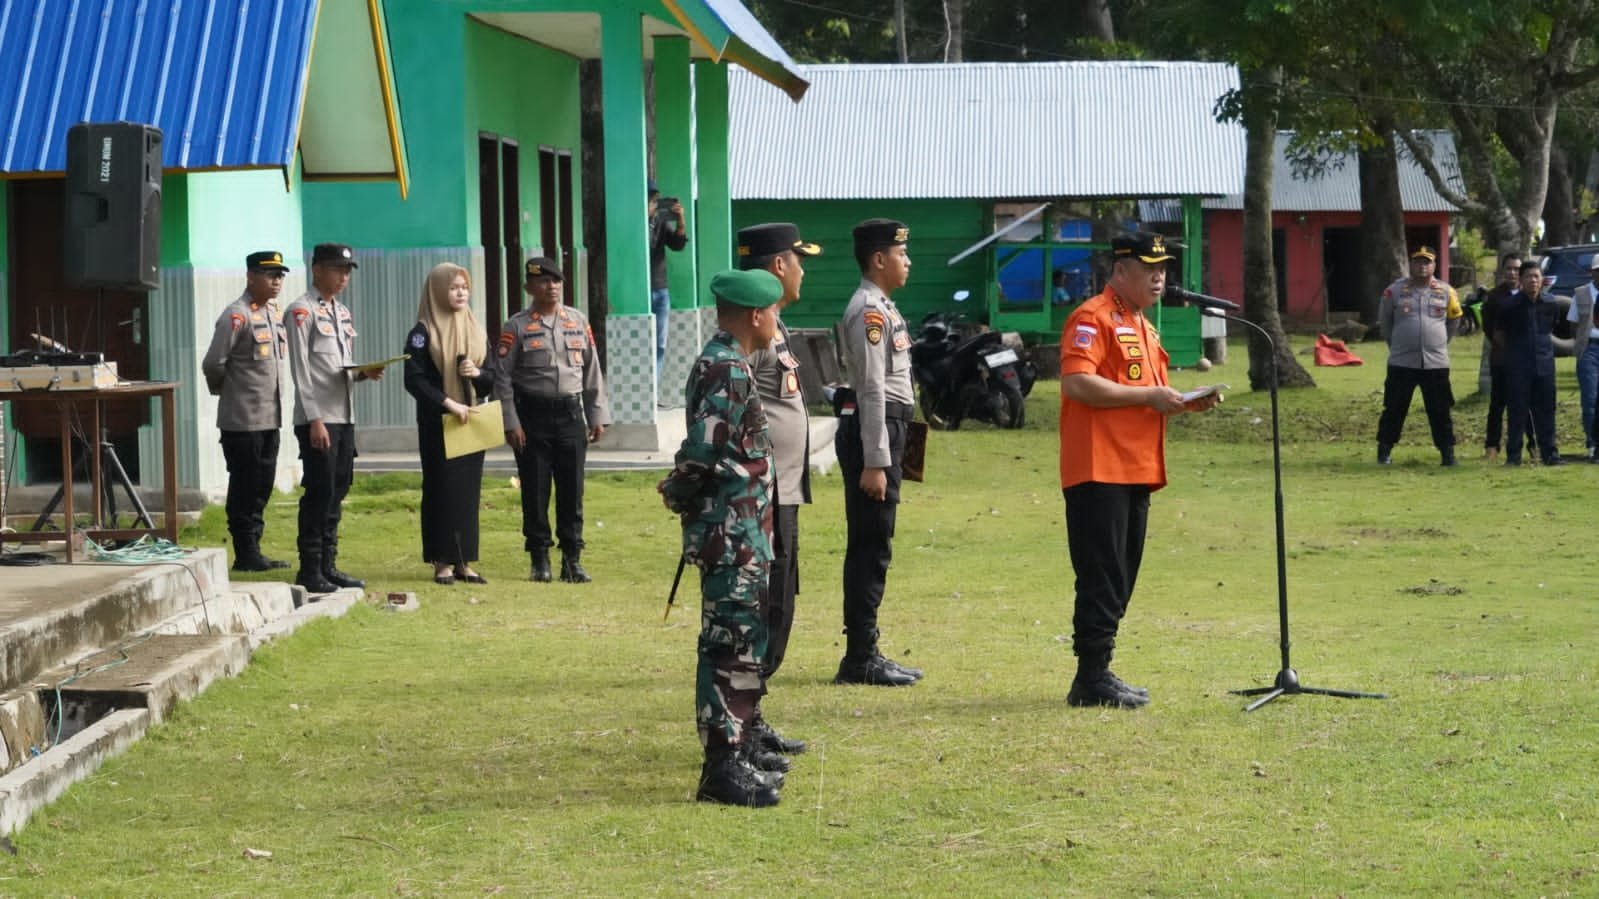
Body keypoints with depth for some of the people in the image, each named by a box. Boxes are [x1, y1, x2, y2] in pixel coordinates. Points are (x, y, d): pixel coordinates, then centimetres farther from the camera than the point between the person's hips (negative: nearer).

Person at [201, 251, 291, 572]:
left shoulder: (272, 312, 13)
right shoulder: (237, 316, -14)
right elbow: (213, 364, -15)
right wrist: (225, 390, 2)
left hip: (269, 417, 8)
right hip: (243, 420, -8)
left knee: (262, 485, 12)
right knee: (245, 486, -2)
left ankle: (252, 550, 18)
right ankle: (245, 554, 3)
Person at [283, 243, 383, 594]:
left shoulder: (343, 313, 18)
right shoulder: (301, 311, -7)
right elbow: (300, 370, -12)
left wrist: (364, 372, 1)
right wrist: (314, 419, -17)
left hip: (344, 416, 8)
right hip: (318, 417, -8)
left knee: (337, 491, 9)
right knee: (319, 493, -7)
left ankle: (328, 565, 16)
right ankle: (310, 571, -2)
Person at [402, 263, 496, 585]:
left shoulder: (475, 331, 12)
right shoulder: (423, 332, -5)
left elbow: (491, 379, 13)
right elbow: (414, 379, -13)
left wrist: (477, 373, -9)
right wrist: (448, 403, -20)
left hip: (472, 420, 5)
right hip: (437, 423, -5)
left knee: (469, 491, 3)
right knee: (441, 489, -4)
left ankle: (464, 562, 8)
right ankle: (442, 563, 1)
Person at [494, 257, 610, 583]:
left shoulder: (578, 322, 8)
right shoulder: (516, 327, -3)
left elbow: (592, 370, 12)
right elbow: (502, 377, -5)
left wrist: (597, 415, 7)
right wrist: (511, 423, -11)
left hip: (571, 412, 3)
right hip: (533, 415, -3)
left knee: (572, 489, 3)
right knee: (535, 490, 1)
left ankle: (572, 559, 10)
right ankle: (539, 559, 10)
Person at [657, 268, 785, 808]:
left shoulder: (726, 366, 15)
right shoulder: (727, 372, -18)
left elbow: (705, 454, 19)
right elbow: (702, 454, -22)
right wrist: (679, 496, -7)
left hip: (743, 535, 10)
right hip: (730, 535, -10)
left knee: (743, 645, 17)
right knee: (730, 647, -7)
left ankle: (739, 755, 25)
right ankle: (723, 771, -5)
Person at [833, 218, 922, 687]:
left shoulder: (882, 307, 18)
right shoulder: (869, 310, -14)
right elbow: (871, 389, -20)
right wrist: (873, 462, -23)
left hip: (887, 430, 10)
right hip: (872, 432, -10)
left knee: (872, 547, 12)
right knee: (871, 547, -7)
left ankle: (864, 654, 17)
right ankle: (860, 659, -5)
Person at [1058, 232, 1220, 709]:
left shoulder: (1143, 327, 22)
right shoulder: (1093, 318, -9)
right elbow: (1077, 383, -22)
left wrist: (1185, 402, 9)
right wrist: (1149, 394, -19)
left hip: (1137, 471, 10)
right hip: (1099, 469, -10)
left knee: (1120, 581, 11)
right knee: (1101, 580, -10)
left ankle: (1098, 674, 16)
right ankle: (1092, 679, -7)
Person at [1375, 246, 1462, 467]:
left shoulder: (1446, 292, 4)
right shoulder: (1395, 291, -1)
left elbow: (1452, 323, 18)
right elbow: (1384, 323, 12)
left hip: (1436, 363, 1)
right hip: (1401, 363, -1)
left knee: (1440, 411, 3)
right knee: (1394, 409, 4)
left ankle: (1447, 452, 8)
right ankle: (1384, 450, 14)